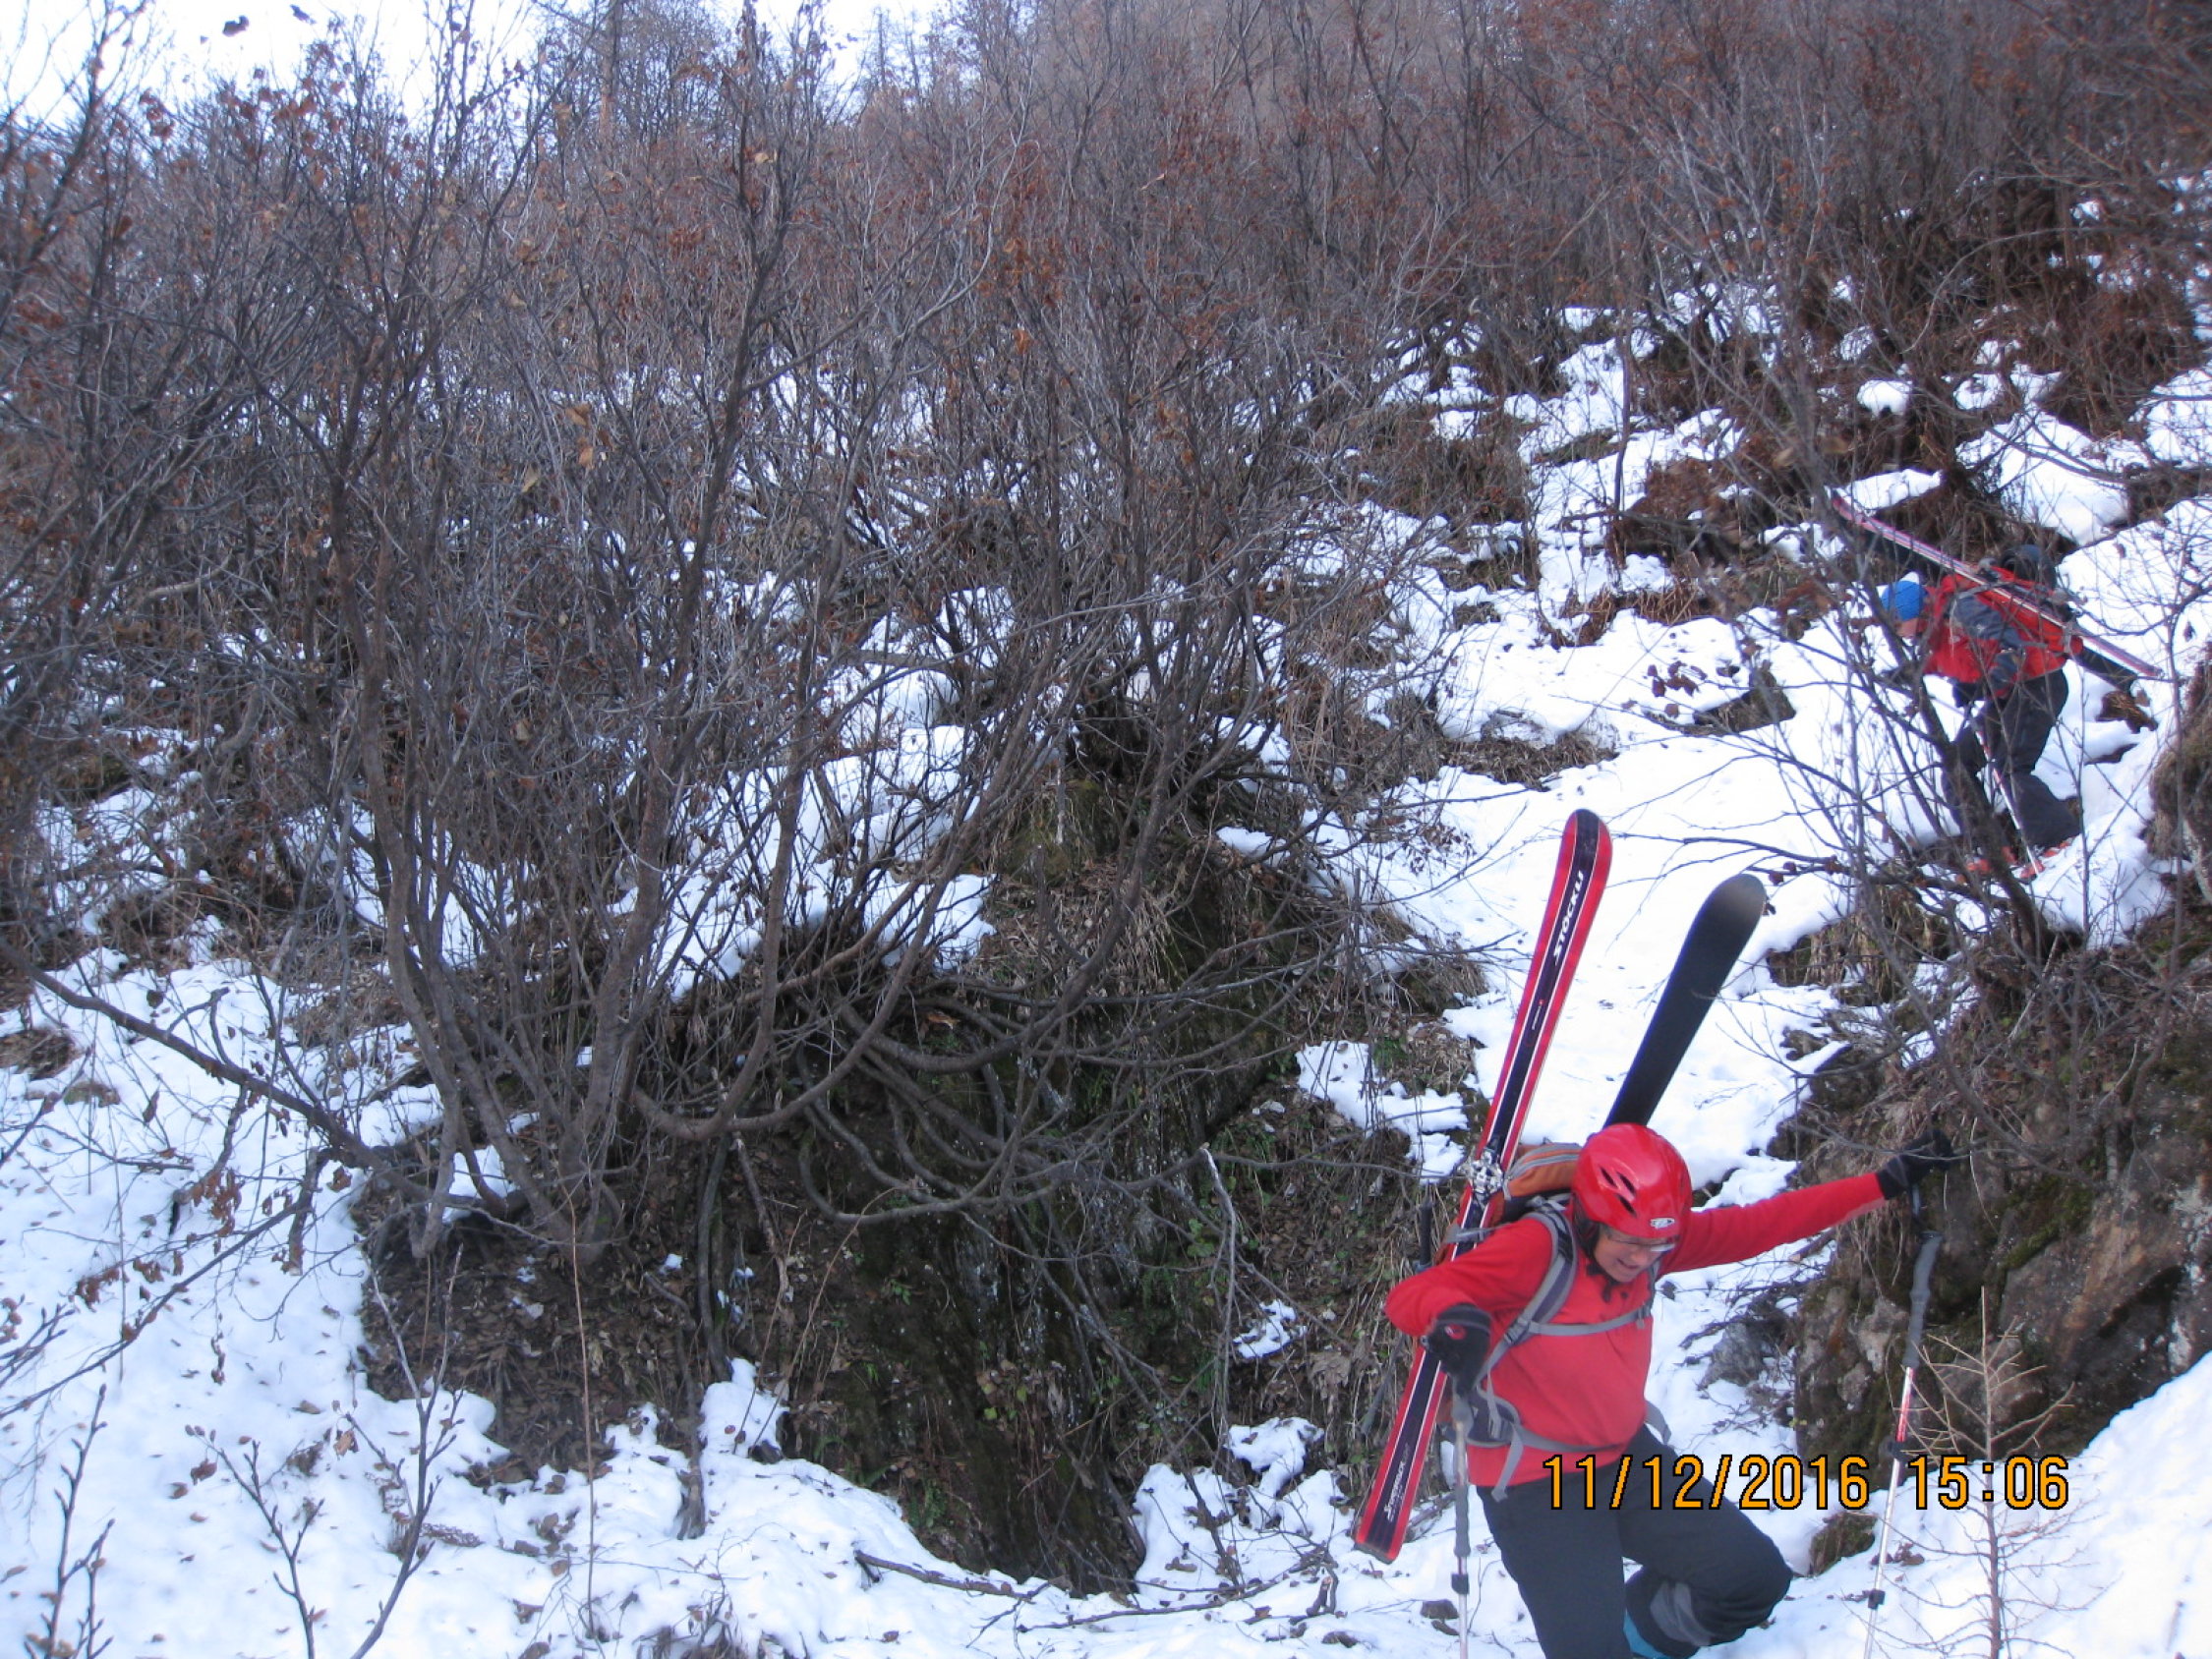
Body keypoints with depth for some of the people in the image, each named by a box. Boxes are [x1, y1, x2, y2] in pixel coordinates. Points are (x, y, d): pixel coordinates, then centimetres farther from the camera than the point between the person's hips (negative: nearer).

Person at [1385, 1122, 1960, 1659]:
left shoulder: (1653, 1241, -5)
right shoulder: (1537, 1248, -25)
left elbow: (1762, 1223, 0)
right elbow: (1407, 1299, -28)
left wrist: (1887, 1183, 0)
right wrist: (1452, 1316, -52)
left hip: (1630, 1458, 7)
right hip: (1537, 1484, -7)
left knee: (1755, 1577, 6)